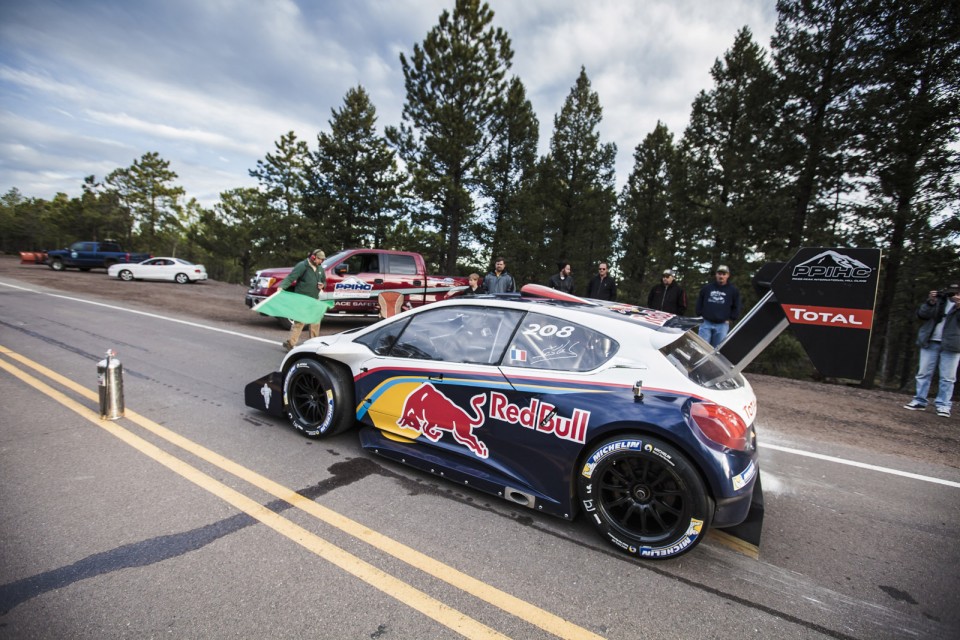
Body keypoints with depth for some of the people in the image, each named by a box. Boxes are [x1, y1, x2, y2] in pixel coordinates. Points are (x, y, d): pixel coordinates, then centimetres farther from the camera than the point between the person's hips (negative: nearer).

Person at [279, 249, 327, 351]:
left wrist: (322, 285, 0)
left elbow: (324, 281, 24)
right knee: (299, 321, -11)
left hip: (314, 300, 8)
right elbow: (290, 277, -20)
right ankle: (290, 342, -8)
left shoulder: (320, 269, 11)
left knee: (316, 321, 15)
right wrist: (282, 286, -34)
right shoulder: (302, 266, -12)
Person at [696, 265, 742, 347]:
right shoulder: (707, 287, 7)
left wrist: (731, 319, 3)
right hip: (706, 323, 0)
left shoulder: (733, 290, 4)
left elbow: (737, 306, 9)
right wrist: (700, 315, 7)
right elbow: (699, 302, 15)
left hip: (722, 325, 0)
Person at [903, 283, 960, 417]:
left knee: (947, 378, 0)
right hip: (930, 342, 2)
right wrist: (930, 302, -14)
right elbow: (921, 314, 2)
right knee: (923, 373, 4)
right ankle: (919, 401, 9)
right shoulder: (939, 299, 9)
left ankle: (943, 405, 5)